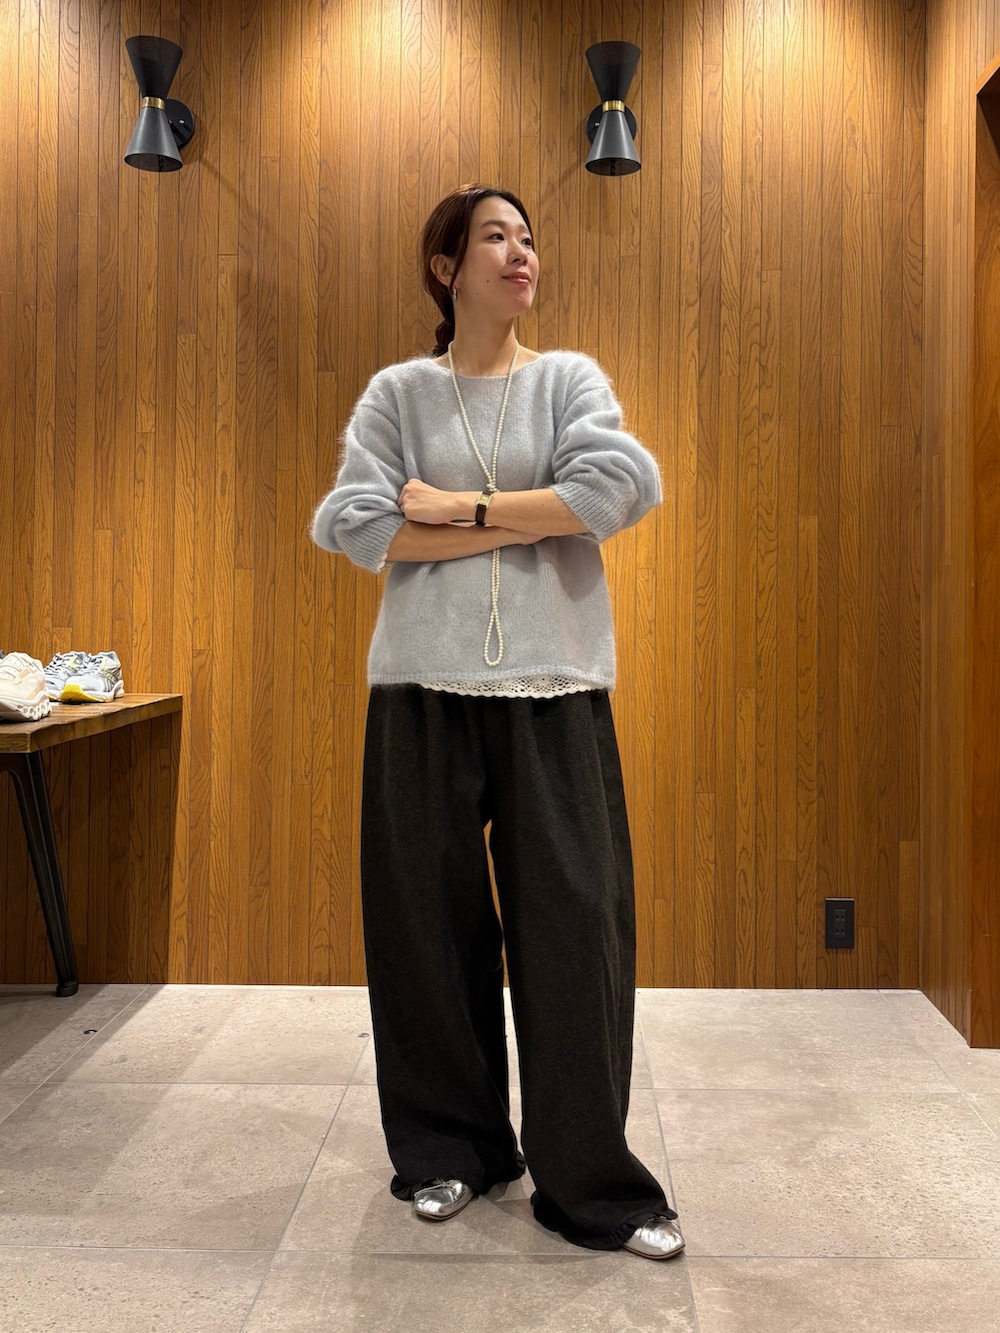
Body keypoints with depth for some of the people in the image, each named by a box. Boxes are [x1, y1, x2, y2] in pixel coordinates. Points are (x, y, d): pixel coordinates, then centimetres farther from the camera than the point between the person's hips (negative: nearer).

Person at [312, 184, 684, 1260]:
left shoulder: (570, 377, 10)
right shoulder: (398, 392, 8)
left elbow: (624, 482, -10)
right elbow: (355, 525, -7)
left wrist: (459, 507, -10)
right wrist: (528, 521, -9)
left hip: (553, 688, 0)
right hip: (425, 688, 1)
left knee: (574, 926, -2)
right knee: (432, 926, 6)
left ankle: (592, 1182, 11)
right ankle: (452, 1150, 25)